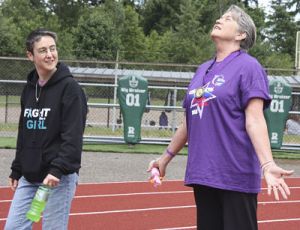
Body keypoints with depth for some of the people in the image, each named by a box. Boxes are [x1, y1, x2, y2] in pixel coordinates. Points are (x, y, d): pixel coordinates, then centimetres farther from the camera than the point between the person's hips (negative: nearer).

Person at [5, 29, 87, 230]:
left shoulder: (70, 87, -10)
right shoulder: (30, 88, 11)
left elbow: (73, 138, -17)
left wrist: (58, 170, -26)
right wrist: (16, 170, 18)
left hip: (59, 178, -7)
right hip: (29, 178, 7)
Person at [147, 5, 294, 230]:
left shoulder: (248, 66, -6)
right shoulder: (203, 69, 15)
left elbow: (254, 120, -15)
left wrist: (268, 165, -28)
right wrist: (166, 157, 28)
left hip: (236, 175, -7)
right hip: (202, 173, 7)